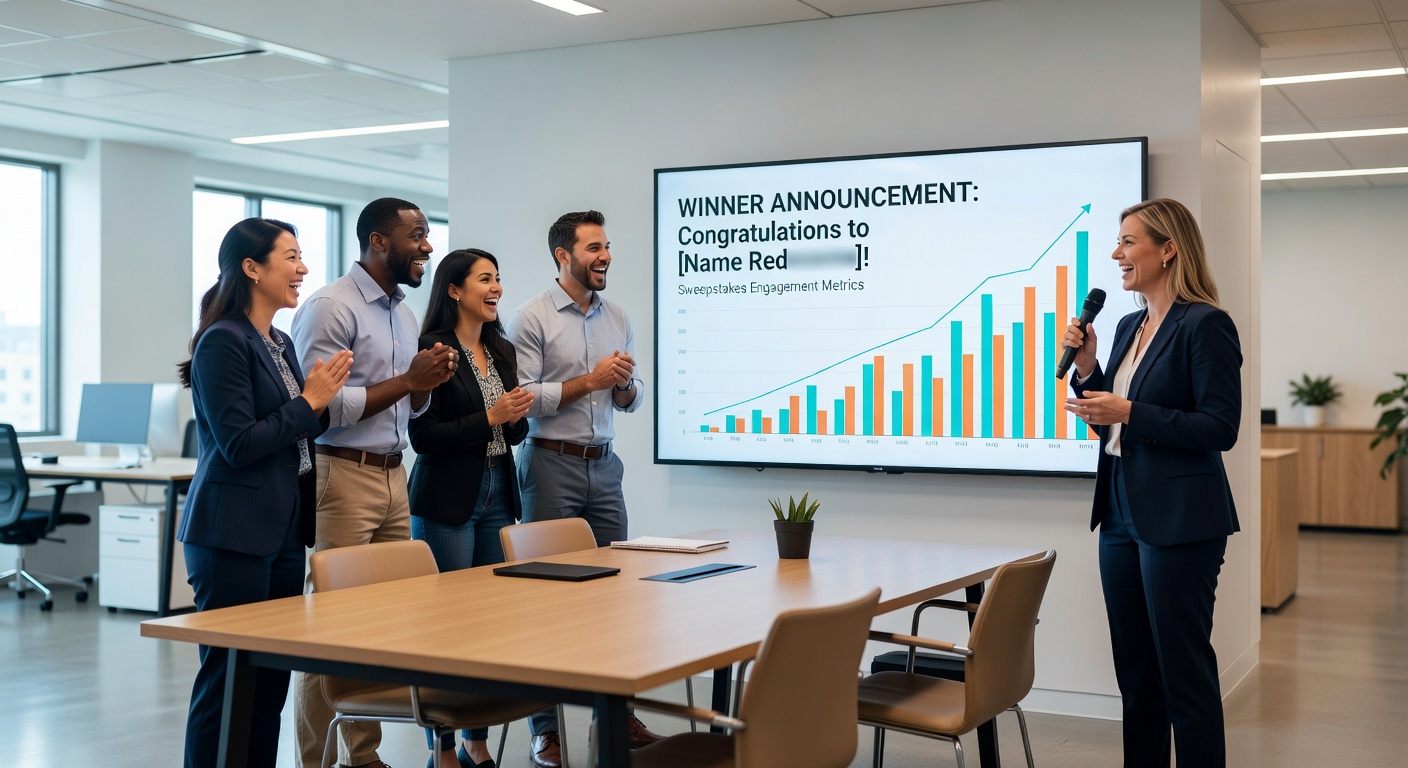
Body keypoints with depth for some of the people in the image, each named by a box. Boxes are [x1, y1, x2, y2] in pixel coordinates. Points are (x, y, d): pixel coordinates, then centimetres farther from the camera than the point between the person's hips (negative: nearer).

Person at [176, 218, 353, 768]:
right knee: (228, 677, -2)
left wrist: (323, 399, 4)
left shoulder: (281, 344, 14)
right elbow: (238, 444, -17)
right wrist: (309, 403, -10)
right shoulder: (224, 341, -12)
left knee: (272, 679, 11)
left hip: (283, 531, 9)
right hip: (234, 533, -9)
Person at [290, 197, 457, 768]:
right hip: (343, 476, -8)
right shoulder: (331, 307, -10)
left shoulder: (404, 312, 16)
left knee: (387, 620, 7)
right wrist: (408, 381, -16)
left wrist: (429, 382, 2)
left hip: (393, 475, 8)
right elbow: (322, 406, -17)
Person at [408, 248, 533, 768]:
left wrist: (516, 416, -4)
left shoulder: (502, 351, 12)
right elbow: (423, 436, -14)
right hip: (447, 501, -7)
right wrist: (489, 417, -18)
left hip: (498, 495, 7)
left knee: (494, 615, 8)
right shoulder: (433, 350, -9)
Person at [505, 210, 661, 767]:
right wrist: (590, 380, -13)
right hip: (553, 464, -5)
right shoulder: (533, 318, -4)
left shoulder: (618, 319, 13)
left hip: (604, 466, 5)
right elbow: (524, 398, -12)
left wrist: (624, 383, -6)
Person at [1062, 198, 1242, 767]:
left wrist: (1129, 412, -20)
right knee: (1135, 671, 15)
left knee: (1183, 671, 0)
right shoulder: (1129, 326, 13)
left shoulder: (1206, 325, -12)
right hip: (1122, 515, 9)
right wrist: (1086, 367, 4)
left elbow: (1221, 429, -17)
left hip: (1178, 522, -9)